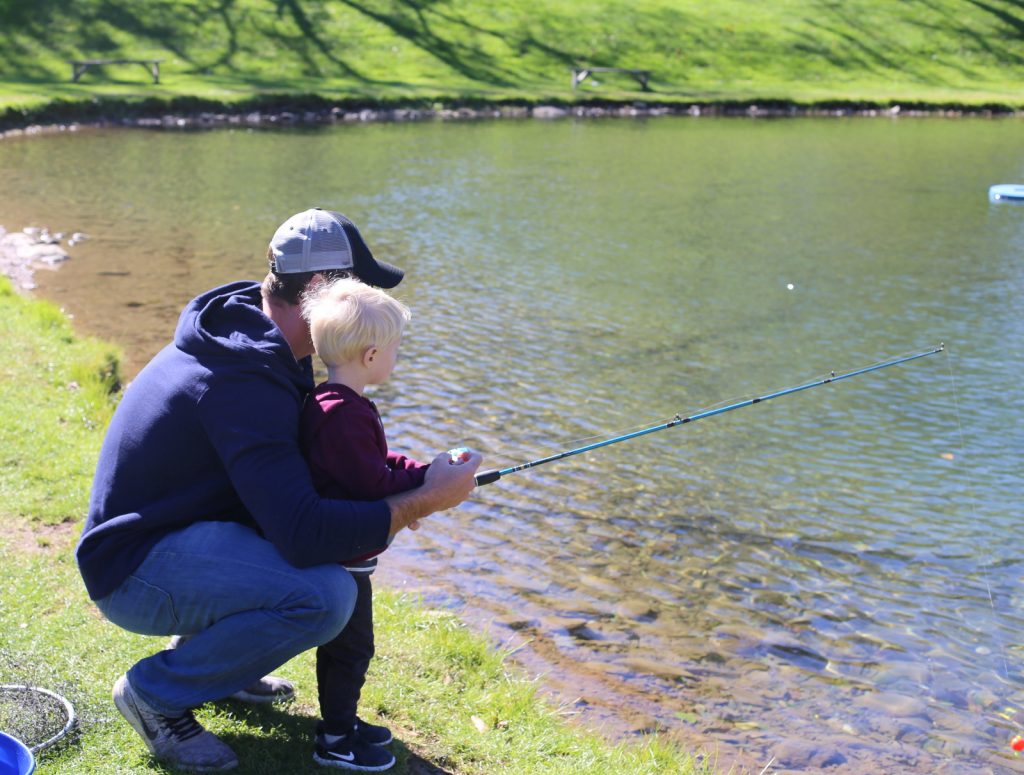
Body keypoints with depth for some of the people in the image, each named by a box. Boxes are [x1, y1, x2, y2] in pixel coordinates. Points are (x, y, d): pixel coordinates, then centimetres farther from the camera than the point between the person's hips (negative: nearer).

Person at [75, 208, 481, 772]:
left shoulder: (249, 340, 4)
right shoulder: (245, 382, -28)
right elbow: (304, 534, -34)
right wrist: (422, 502, -23)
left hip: (175, 533, 10)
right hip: (135, 572, -10)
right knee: (324, 594, -29)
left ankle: (208, 651, 17)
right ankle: (156, 691, -7)